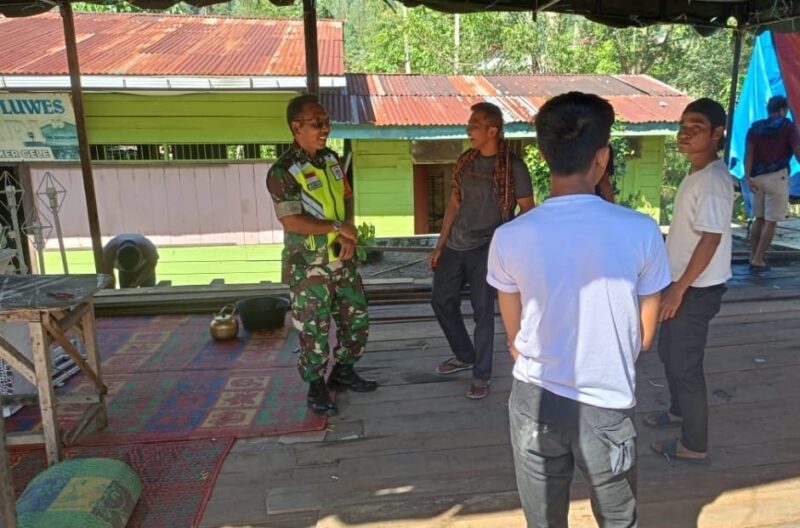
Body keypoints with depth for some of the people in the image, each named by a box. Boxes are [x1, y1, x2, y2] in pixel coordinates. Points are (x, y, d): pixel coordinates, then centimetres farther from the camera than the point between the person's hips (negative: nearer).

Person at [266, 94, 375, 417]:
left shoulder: (332, 159, 5)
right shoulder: (283, 172, -18)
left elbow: (346, 198, 12)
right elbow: (291, 221, -23)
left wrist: (349, 233, -5)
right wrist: (337, 227, -15)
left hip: (342, 258, 7)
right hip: (308, 265, -7)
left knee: (356, 316, 15)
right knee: (314, 328, 4)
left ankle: (343, 370, 35)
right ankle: (316, 386, 23)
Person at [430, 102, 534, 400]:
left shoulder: (513, 167, -8)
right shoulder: (465, 161, 8)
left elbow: (527, 210, -5)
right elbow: (454, 205, 12)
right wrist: (440, 246, 10)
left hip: (486, 249, -6)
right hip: (455, 246, 6)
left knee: (482, 311, -2)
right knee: (441, 300, 13)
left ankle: (481, 375, 15)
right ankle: (464, 356, 33)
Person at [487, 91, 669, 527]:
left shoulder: (509, 237, -13)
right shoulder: (641, 231, -14)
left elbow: (514, 337, 1)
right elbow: (645, 334, -1)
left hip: (536, 398, 1)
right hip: (607, 404, 0)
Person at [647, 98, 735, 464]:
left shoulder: (714, 179, -21)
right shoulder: (696, 174, 9)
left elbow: (711, 240, -26)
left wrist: (679, 289, -24)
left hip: (697, 290, -10)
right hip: (682, 283, 10)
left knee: (685, 365, 1)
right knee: (669, 354, 23)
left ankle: (694, 445, 15)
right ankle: (679, 410, 45)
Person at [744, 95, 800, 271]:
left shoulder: (755, 127, 11)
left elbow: (749, 152, 0)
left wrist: (747, 176, -6)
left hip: (758, 177, 5)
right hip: (777, 176, -5)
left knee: (759, 219, 14)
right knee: (771, 221, -2)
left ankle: (753, 257, 13)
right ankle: (758, 260, -6)